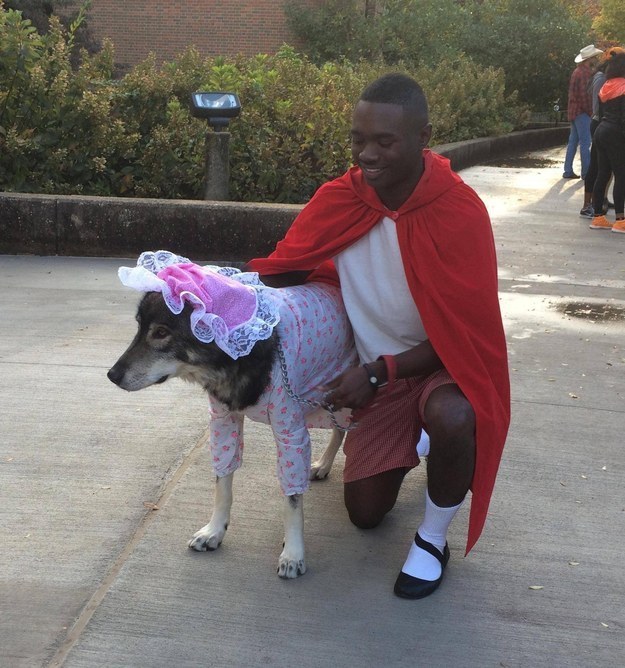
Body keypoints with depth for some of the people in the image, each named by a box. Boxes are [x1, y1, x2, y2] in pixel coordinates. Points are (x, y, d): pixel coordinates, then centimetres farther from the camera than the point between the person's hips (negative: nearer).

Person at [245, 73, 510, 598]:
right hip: (374, 371, 4)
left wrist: (377, 372, -28)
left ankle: (433, 538, -10)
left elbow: (463, 333, -22)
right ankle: (407, 442, 38)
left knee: (452, 417, -40)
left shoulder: (460, 212, -25)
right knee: (365, 513, 5)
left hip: (444, 363, -3)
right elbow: (279, 272, -8)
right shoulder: (339, 199, -14)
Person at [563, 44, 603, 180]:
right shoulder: (584, 73, -15)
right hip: (582, 112, -10)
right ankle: (586, 172, -4)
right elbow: (584, 95, -20)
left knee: (573, 141, 11)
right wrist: (590, 112, -13)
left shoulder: (577, 71, 16)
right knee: (585, 142, -6)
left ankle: (568, 171, 13)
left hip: (574, 111, 10)